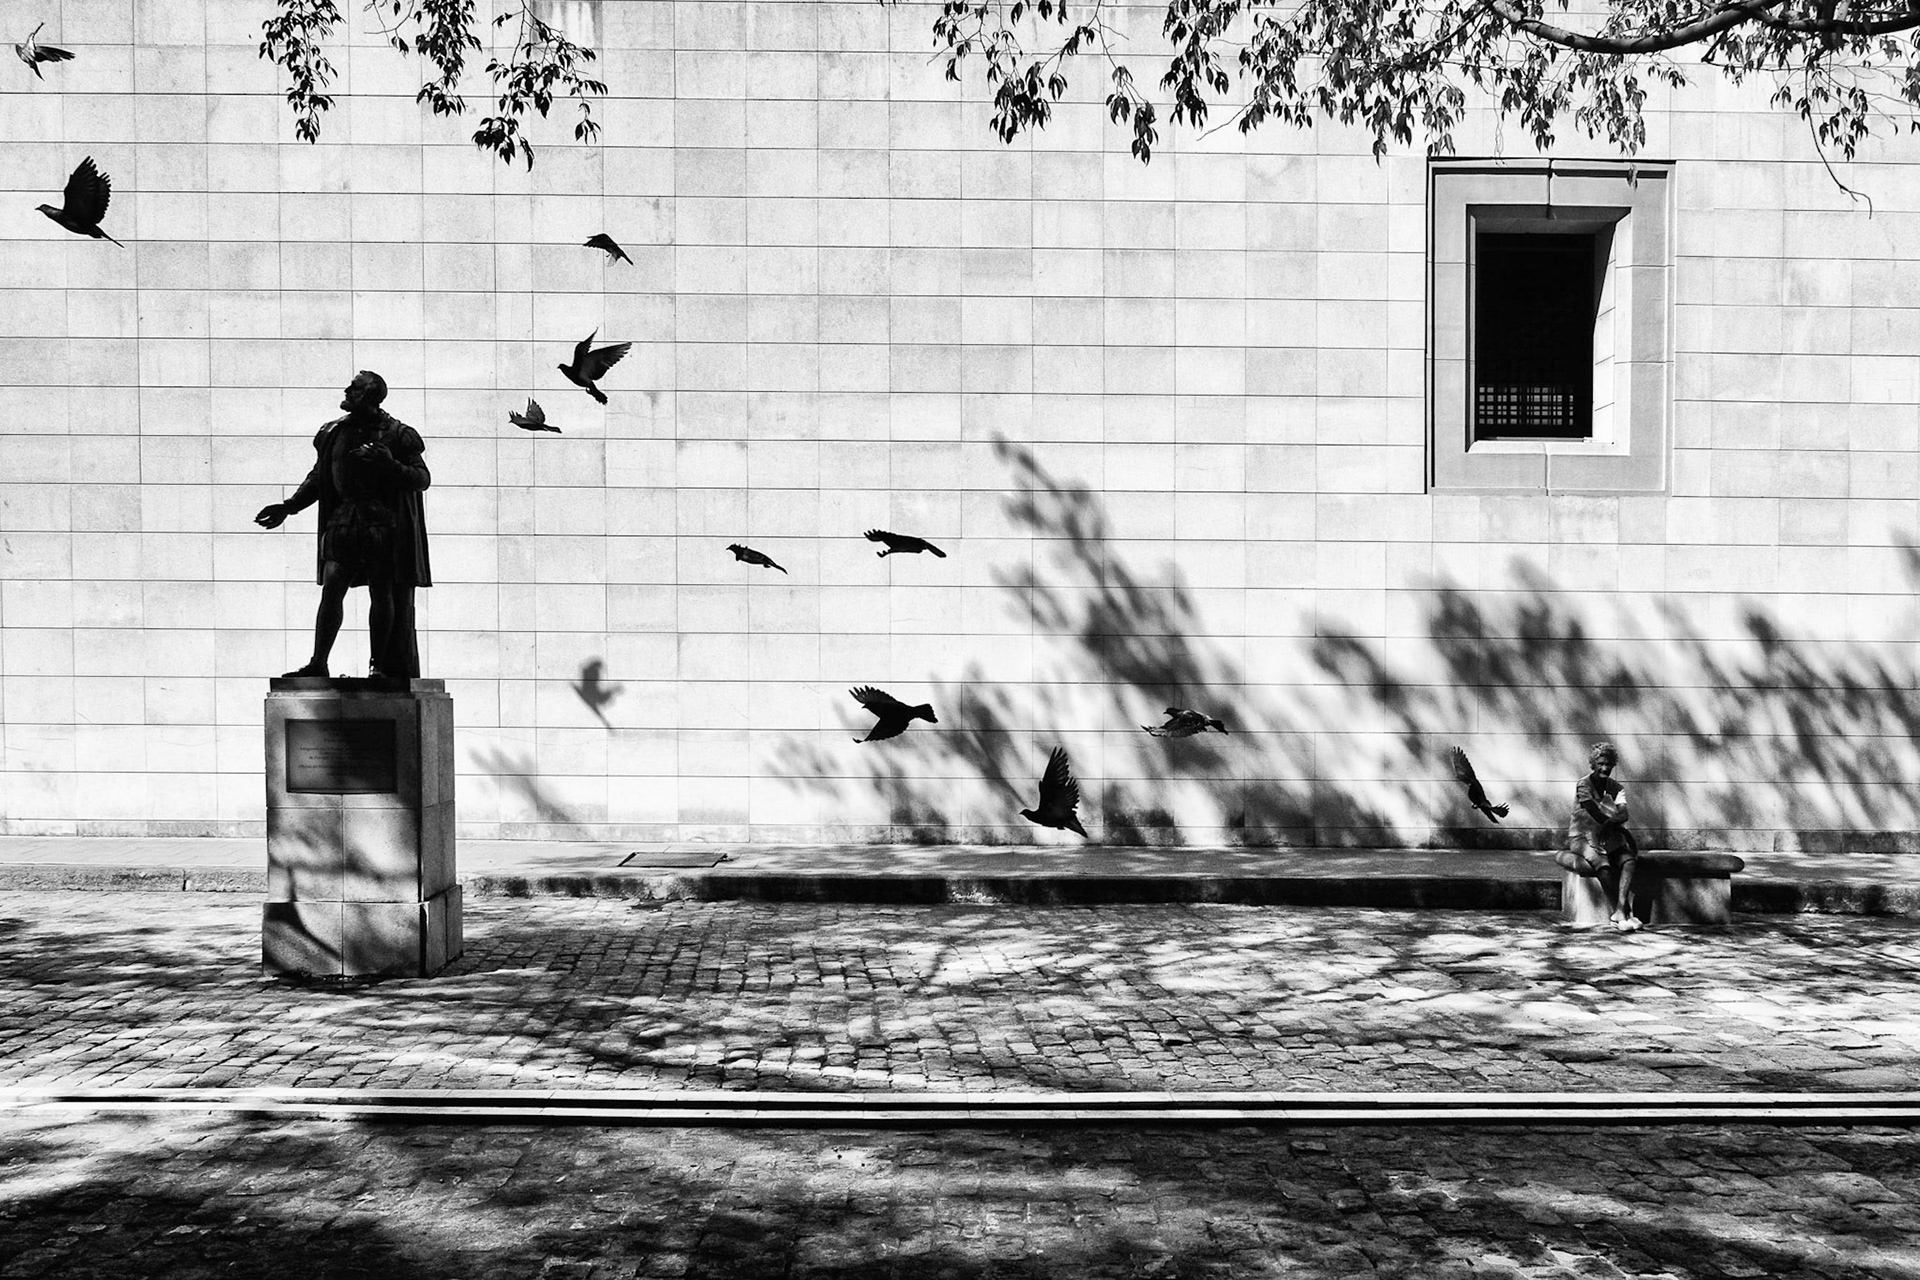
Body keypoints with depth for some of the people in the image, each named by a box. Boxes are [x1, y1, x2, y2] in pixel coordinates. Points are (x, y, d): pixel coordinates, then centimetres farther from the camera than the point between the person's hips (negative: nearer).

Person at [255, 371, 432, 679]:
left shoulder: (397, 434, -3)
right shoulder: (333, 432, 12)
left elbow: (423, 479, -4)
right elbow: (318, 477, 21)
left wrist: (390, 465, -21)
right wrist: (288, 507, 15)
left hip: (384, 522, -4)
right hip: (344, 517, 4)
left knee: (382, 594, -1)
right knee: (330, 590, -4)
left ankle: (379, 664, 7)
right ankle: (318, 663, -1)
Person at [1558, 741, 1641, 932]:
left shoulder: (1615, 787, 8)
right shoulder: (1583, 786, -8)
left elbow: (1623, 814, -10)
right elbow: (1598, 816, -17)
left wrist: (1611, 822, -33)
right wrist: (1627, 834, -19)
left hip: (1608, 837, 5)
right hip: (1582, 837, -5)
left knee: (1629, 859, -25)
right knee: (1602, 865, -34)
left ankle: (1620, 910, -39)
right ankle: (1624, 914, -36)